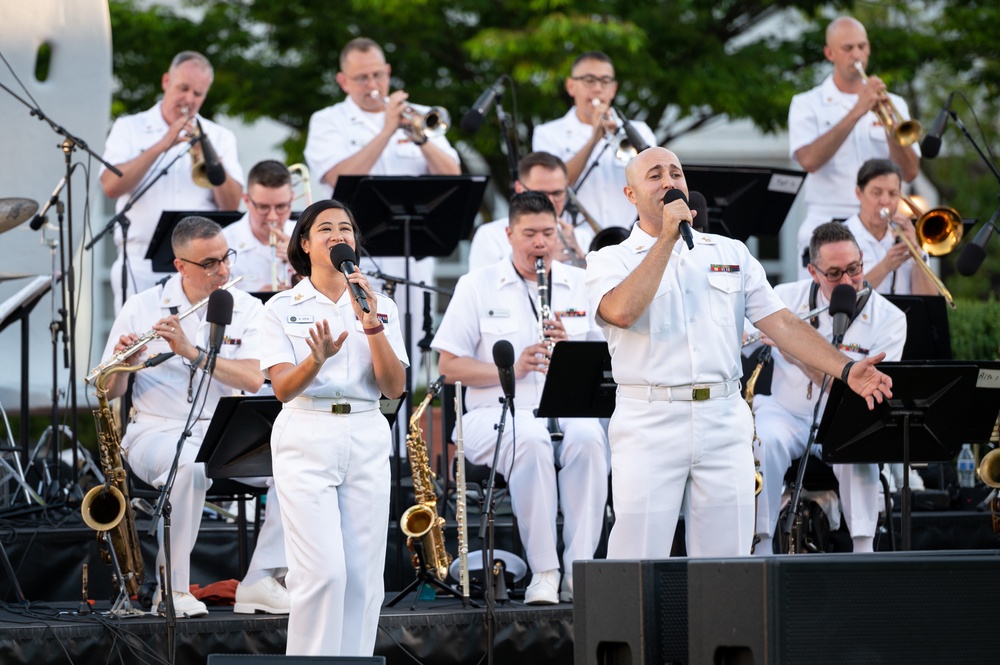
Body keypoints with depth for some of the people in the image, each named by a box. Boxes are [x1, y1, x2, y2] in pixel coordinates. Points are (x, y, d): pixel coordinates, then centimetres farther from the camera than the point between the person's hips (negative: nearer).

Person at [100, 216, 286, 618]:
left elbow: (253, 380, -13)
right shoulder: (143, 307, 1)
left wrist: (190, 351, -22)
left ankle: (260, 581, -16)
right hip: (158, 433, -3)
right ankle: (172, 589, -24)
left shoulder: (247, 310, 4)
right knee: (190, 465, -38)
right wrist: (122, 365, -22)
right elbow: (111, 392, 2)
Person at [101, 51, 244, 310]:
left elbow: (231, 206, 3)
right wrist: (162, 146, -10)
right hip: (142, 265, -1)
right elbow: (111, 187, -6)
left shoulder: (219, 137, 14)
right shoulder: (129, 128, 11)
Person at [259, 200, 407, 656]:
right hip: (305, 440, -3)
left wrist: (372, 325, -12)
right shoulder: (282, 308, 3)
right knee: (322, 572, -13)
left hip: (366, 441, 3)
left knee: (362, 576, 0)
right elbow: (283, 388, -8)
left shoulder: (381, 306, 10)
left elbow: (394, 388, 0)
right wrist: (318, 358, -28)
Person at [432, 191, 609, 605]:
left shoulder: (581, 285, 14)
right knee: (530, 441, -38)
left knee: (588, 439, -34)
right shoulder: (477, 286, 7)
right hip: (500, 412, -2)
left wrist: (570, 347, -11)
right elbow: (449, 366, 2)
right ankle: (544, 572, -33)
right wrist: (512, 369, -13)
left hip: (568, 410, 2)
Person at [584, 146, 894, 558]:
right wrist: (667, 238, -11)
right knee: (637, 564, -6)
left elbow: (781, 323, 11)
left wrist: (845, 369, -2)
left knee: (727, 565, 2)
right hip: (649, 426, -3)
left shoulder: (731, 254, 17)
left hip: (725, 423, 3)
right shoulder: (611, 261, 5)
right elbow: (622, 311, -17)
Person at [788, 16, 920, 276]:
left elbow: (909, 172, 3)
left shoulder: (893, 105, 13)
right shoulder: (807, 105, 6)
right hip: (827, 224, -2)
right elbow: (809, 160, -12)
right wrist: (856, 112, -16)